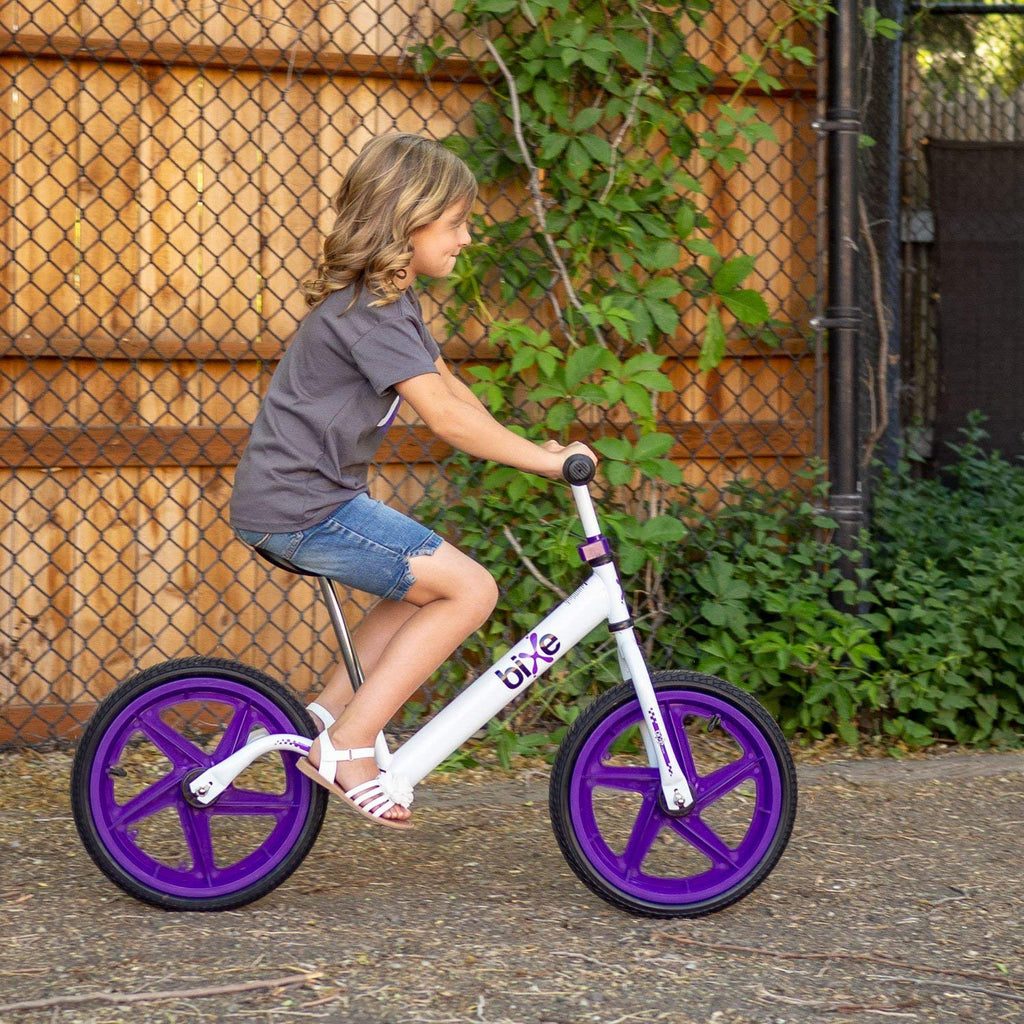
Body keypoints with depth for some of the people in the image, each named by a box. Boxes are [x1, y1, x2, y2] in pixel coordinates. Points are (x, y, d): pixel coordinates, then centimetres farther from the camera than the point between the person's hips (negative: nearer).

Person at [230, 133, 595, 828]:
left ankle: (329, 713, 16)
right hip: (302, 508, -10)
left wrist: (528, 448, 12)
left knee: (429, 589, 20)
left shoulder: (390, 301, 15)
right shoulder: (370, 312, -18)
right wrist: (545, 460, -18)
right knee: (470, 589, -11)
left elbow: (448, 386, 22)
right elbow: (445, 415, -23)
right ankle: (347, 747, -10)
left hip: (303, 499, 10)